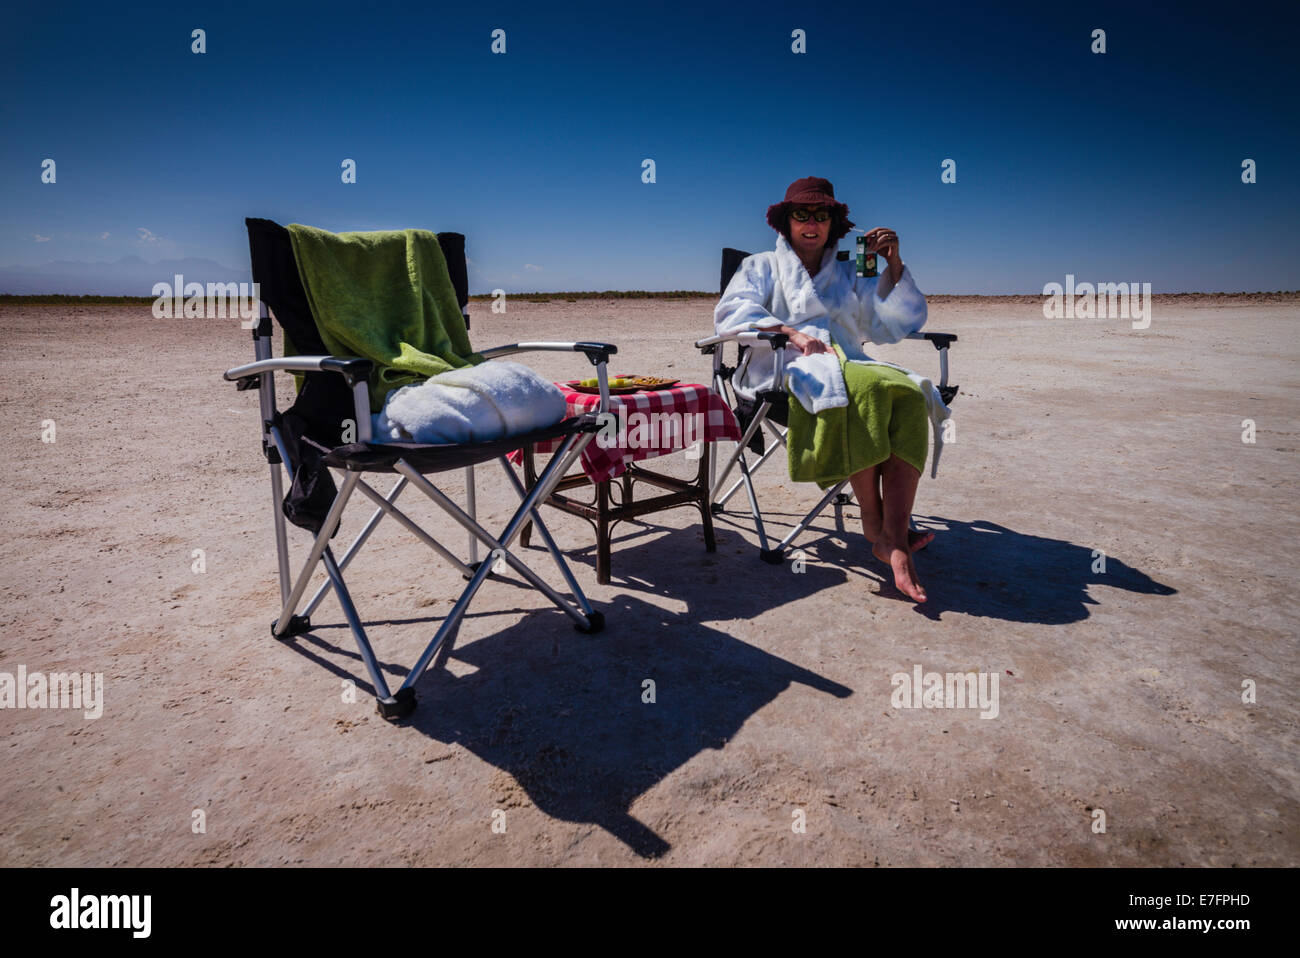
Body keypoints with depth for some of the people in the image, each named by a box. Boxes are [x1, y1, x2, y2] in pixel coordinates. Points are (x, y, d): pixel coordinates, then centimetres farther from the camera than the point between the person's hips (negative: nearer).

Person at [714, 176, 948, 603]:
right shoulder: (762, 267, 21)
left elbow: (895, 325, 21)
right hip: (782, 369, -4)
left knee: (911, 395, -31)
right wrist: (791, 332, -17)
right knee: (865, 388, -37)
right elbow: (730, 312, -1)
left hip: (848, 361, 4)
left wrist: (894, 263, 8)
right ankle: (873, 526, -29)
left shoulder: (848, 275, 30)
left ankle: (897, 541, -40)